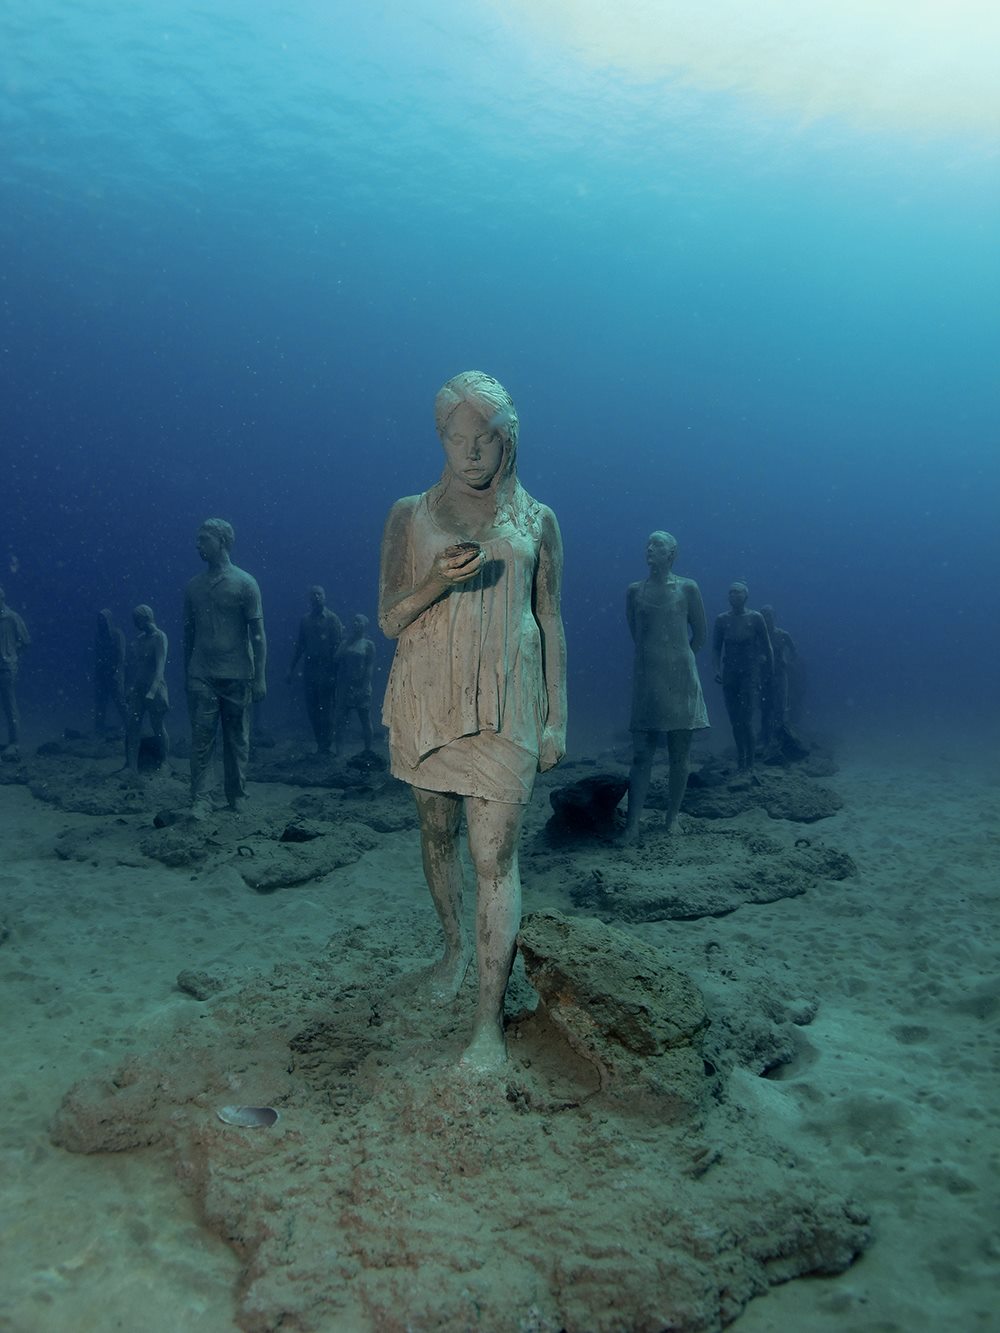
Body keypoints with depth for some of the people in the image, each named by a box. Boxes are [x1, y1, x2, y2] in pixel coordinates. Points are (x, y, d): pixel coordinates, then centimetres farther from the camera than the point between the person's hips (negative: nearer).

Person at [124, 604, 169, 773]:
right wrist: (128, 688, 7)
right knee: (132, 726, -4)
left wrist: (152, 692, -28)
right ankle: (131, 767, -6)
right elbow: (129, 665, 13)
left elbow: (160, 666, -19)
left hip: (154, 689, -6)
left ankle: (163, 764, 19)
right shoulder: (137, 639, 10)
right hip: (137, 689, 6)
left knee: (158, 728, 3)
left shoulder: (159, 637, -10)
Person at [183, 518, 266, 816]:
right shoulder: (193, 585, 10)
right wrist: (186, 674, 15)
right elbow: (188, 633, 16)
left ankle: (237, 799, 16)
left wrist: (259, 676, -8)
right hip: (201, 676, 2)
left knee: (237, 740, 5)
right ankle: (199, 800, -3)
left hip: (236, 676, -2)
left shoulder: (245, 583, -1)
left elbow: (257, 633, -3)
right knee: (201, 737, -5)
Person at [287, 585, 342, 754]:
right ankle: (320, 743, 14)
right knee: (312, 708, 5)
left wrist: (333, 671, -13)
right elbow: (299, 646, 16)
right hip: (309, 669, 4)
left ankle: (325, 745, 5)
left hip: (326, 670, -4)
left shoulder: (333, 619, -1)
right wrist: (292, 667, 10)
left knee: (325, 708, -3)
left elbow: (338, 646, -6)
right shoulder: (305, 620, 12)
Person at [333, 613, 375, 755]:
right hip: (345, 686, 4)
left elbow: (370, 667, -6)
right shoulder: (345, 643, 12)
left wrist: (365, 687, -14)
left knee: (365, 720, 2)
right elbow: (339, 664, 9)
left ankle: (368, 751, 10)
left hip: (361, 687, -3)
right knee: (339, 719, 0)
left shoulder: (368, 645, 2)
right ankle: (337, 750, 6)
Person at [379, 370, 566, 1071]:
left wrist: (557, 717, 5)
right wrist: (437, 581, -17)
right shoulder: (410, 514, 7)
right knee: (438, 833, 15)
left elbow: (551, 622, 9)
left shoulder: (537, 521, 7)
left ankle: (490, 1019, 0)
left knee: (496, 855, -8)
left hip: (507, 701, -1)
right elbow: (389, 618, 3)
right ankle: (456, 942, 42)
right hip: (428, 695, 2)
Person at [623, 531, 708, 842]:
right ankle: (632, 825, -6)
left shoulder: (687, 588, 3)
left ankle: (672, 819, 14)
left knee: (679, 754, 3)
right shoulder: (635, 591, 7)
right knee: (641, 754, -4)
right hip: (646, 677, 1)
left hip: (680, 679, -1)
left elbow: (700, 634, 10)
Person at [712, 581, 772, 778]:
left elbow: (766, 647, 4)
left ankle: (749, 765, -6)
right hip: (729, 673, 3)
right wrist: (717, 670, -7)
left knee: (746, 719, -11)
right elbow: (716, 648, 5)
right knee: (734, 720, 7)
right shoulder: (722, 619, 4)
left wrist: (769, 671, 3)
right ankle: (740, 762, 19)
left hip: (749, 673, -3)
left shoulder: (755, 618, -1)